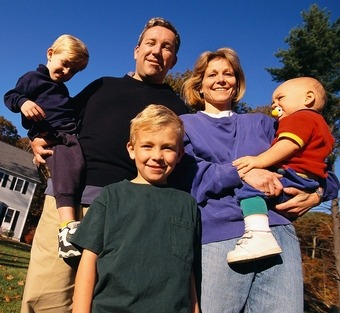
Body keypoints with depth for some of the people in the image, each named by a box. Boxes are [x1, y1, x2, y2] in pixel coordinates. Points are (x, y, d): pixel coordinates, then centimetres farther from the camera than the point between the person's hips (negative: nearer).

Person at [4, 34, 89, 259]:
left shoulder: (63, 89, 34)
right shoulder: (33, 78, 13)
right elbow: (10, 96, 4)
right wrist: (22, 102, -15)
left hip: (72, 134, 8)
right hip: (50, 136, -8)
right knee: (70, 165, -31)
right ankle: (68, 226, -41)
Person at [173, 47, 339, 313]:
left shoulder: (261, 123, 23)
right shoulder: (186, 125, 16)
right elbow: (184, 174, -4)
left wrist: (317, 194, -1)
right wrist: (240, 172, -16)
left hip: (277, 231, 3)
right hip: (218, 234, -2)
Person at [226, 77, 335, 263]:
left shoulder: (300, 117, -4)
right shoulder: (320, 125, 30)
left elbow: (290, 144, -24)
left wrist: (260, 160, -30)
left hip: (294, 176, -12)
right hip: (310, 184, 12)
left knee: (251, 186, -27)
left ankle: (259, 236, -43)